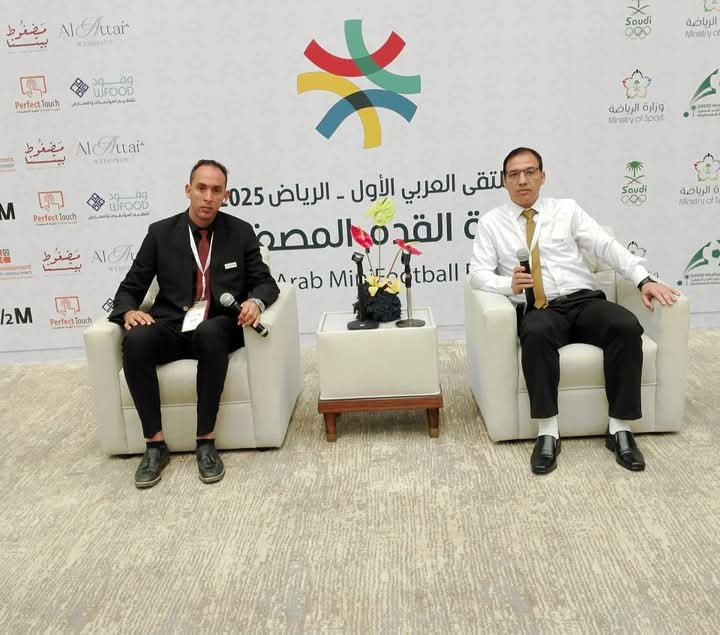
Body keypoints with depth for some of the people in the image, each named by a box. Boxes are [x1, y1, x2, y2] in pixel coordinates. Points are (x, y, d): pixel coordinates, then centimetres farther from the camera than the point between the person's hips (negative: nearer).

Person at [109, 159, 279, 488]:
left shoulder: (241, 232, 8)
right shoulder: (161, 232, 8)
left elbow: (265, 282, 7)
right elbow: (130, 287, 10)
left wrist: (255, 301, -18)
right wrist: (129, 311, -14)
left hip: (218, 329, -1)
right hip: (172, 328, 1)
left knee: (210, 333, -38)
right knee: (136, 340, -32)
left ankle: (206, 442, -26)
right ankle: (155, 443, -19)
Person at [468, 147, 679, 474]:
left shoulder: (566, 209, 15)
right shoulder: (491, 222, 12)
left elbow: (607, 246, 5)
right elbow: (478, 273, 3)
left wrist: (644, 279, -8)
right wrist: (509, 284, -18)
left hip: (585, 301, 2)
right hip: (538, 309, -2)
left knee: (626, 326, -28)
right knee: (536, 333, -38)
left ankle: (620, 429, -19)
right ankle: (547, 434, -29)